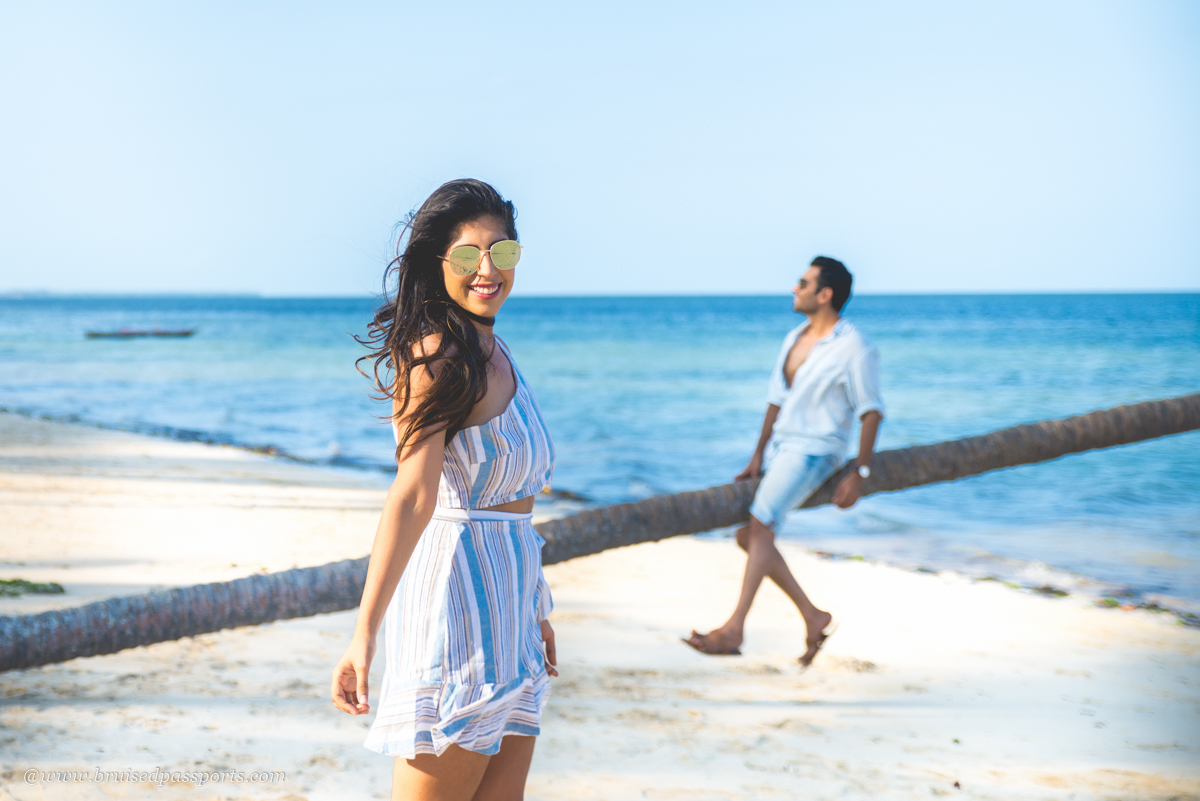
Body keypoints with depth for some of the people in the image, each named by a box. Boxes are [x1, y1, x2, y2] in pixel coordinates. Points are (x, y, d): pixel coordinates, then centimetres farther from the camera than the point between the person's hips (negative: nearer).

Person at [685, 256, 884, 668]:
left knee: (759, 527, -20)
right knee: (747, 535, 3)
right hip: (781, 447, 9)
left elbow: (871, 411, -10)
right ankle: (813, 617, 12)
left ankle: (733, 631, -19)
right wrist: (757, 457, 9)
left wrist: (859, 473, -13)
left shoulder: (854, 348, -13)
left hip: (813, 452, -9)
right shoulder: (794, 339, 11)